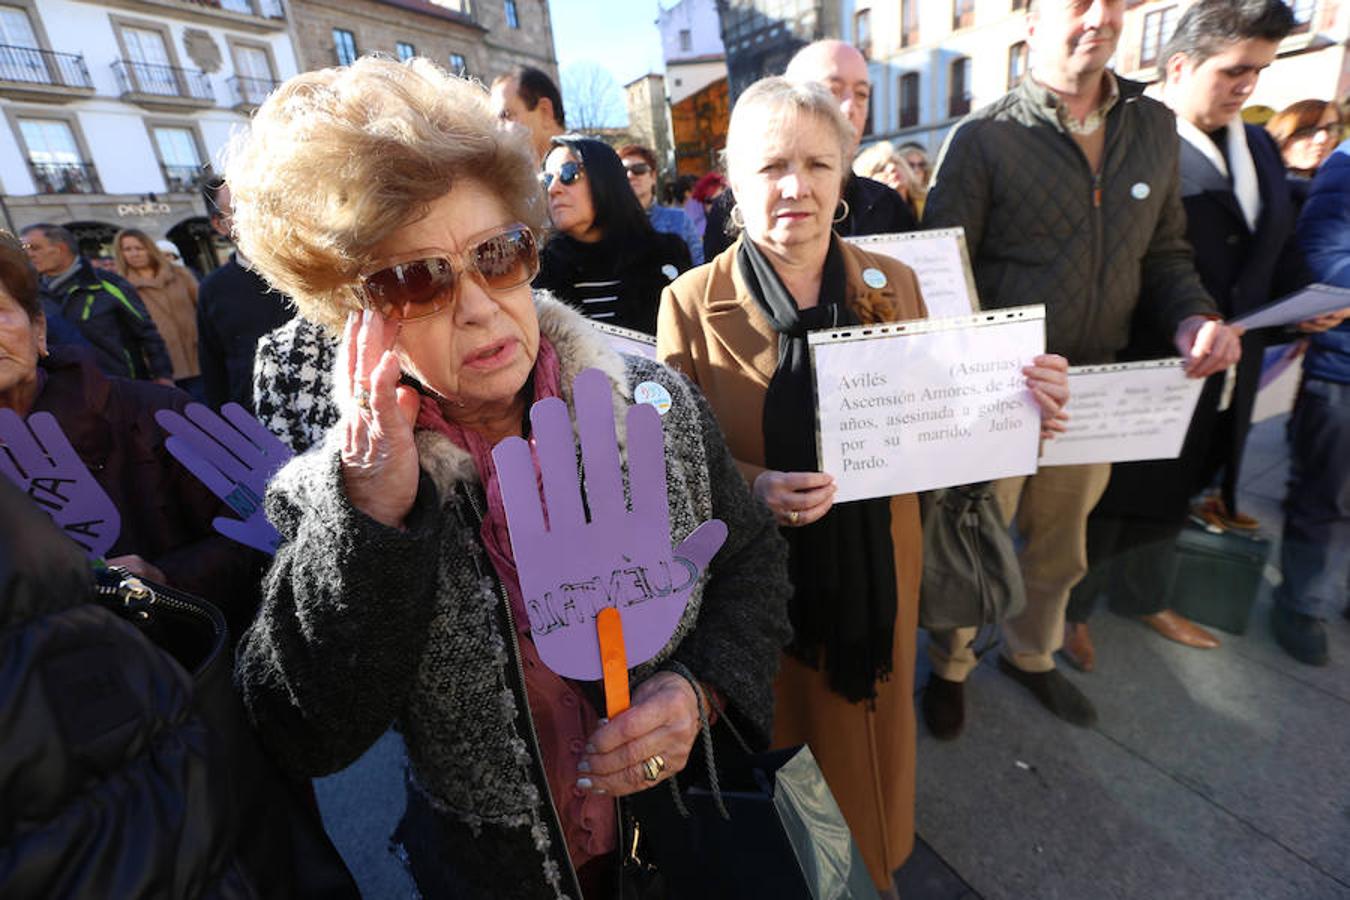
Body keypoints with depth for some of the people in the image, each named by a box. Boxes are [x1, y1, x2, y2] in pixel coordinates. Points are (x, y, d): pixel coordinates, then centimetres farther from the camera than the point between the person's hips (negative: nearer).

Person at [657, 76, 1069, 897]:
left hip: (877, 570, 3)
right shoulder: (692, 303, -11)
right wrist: (754, 487, -27)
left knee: (872, 738, 25)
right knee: (781, 749, 20)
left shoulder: (894, 284, -2)